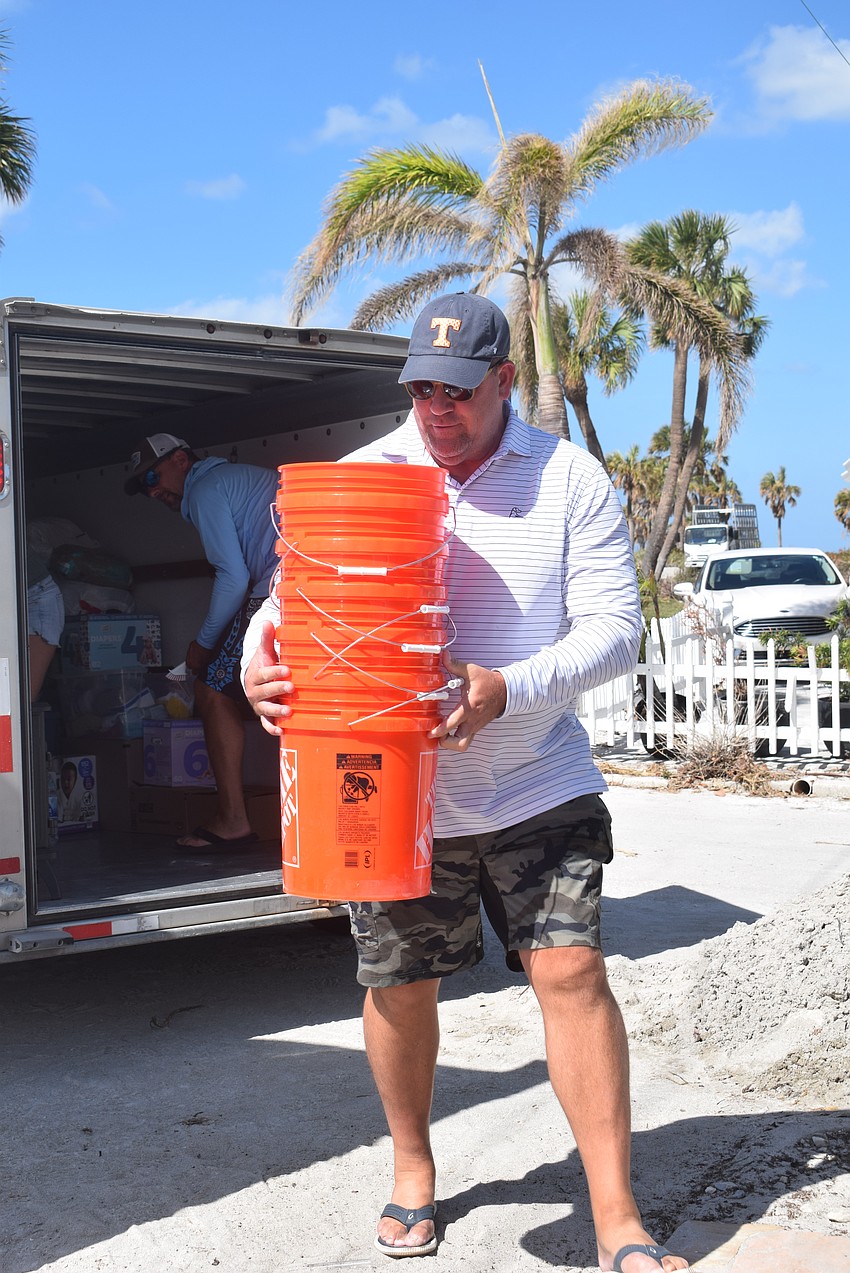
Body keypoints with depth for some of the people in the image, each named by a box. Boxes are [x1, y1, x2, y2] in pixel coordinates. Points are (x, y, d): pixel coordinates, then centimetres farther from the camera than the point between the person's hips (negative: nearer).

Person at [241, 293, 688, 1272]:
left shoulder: (569, 477, -1)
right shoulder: (357, 478, 3)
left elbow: (615, 624, -6)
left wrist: (507, 691, -23)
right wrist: (260, 663, -23)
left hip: (539, 786, -1)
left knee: (572, 972, -5)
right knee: (398, 986, 10)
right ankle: (412, 1167, 36)